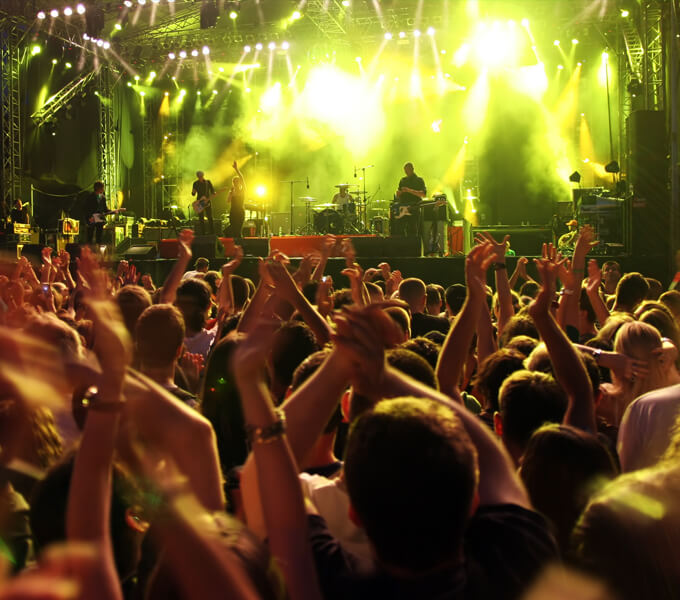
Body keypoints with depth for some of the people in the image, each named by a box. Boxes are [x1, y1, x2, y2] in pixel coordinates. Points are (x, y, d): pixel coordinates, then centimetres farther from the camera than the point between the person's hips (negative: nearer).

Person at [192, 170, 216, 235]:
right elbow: (193, 194, 4)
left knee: (210, 218, -3)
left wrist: (210, 197, -15)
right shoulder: (196, 183, 3)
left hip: (207, 202, 0)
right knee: (201, 219, 1)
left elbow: (213, 191, 4)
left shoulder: (208, 182, 3)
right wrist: (193, 192, -19)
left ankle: (212, 234, 3)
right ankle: (202, 234, 5)